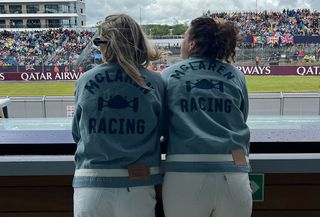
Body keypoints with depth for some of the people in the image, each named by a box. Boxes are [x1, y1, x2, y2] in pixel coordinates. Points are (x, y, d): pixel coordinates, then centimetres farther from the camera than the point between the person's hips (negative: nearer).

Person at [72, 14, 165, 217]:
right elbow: (160, 131, 6)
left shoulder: (85, 80, -4)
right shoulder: (156, 82, -5)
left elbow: (77, 134, 7)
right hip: (138, 187, 0)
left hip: (90, 185, 0)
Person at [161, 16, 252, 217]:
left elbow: (161, 125, 12)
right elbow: (241, 120, 16)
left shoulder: (168, 75, 5)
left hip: (184, 172, -1)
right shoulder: (236, 75, 7)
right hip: (233, 173, 1)